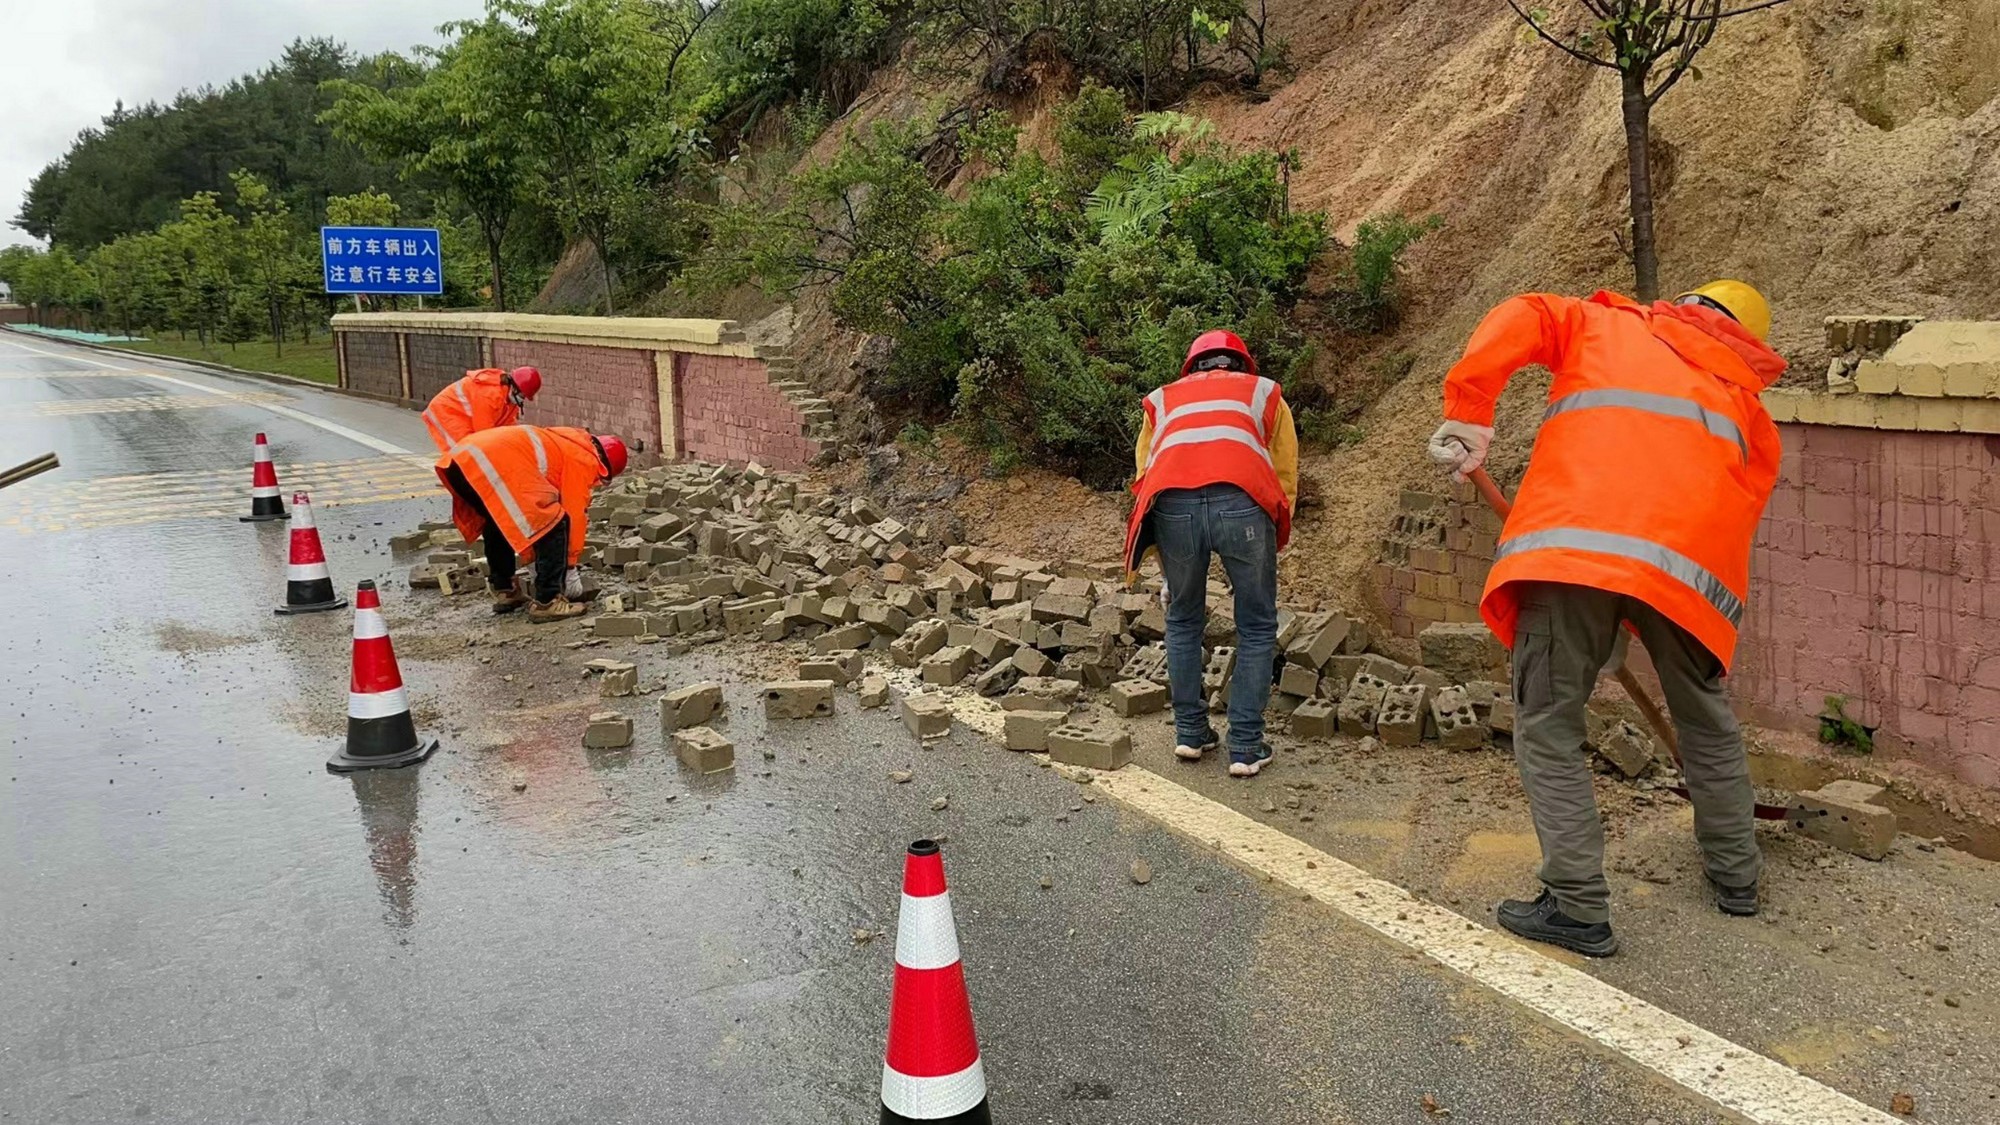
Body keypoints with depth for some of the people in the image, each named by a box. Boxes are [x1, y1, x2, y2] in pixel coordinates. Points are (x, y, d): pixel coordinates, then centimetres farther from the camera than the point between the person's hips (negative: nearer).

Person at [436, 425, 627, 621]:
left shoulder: (568, 444, 34)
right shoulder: (585, 459, 8)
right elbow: (574, 513, 6)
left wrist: (532, 559, 41)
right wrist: (570, 568, 15)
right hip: (497, 464, -10)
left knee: (497, 522, 32)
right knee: (555, 525, -3)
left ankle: (503, 592, 33)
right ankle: (547, 603, -3)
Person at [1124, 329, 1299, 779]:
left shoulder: (1163, 400, 34)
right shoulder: (1264, 392, 31)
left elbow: (1144, 473, 32)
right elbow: (1285, 476, 25)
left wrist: (1167, 561, 39)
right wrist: (1274, 542, 37)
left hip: (1173, 505, 2)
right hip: (1243, 504, -1)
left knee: (1183, 621, 23)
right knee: (1257, 628, 14)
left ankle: (1190, 733, 27)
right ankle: (1246, 747, 14)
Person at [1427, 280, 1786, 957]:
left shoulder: (1608, 324, 27)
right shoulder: (1747, 404, 31)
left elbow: (1520, 320, 8)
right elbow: (1737, 514, 22)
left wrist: (1468, 415, 2)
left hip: (1573, 542, -3)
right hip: (1690, 564, 4)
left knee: (1548, 724, 6)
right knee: (1706, 720, 24)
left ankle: (1578, 908, 3)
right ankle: (1736, 875, 40)